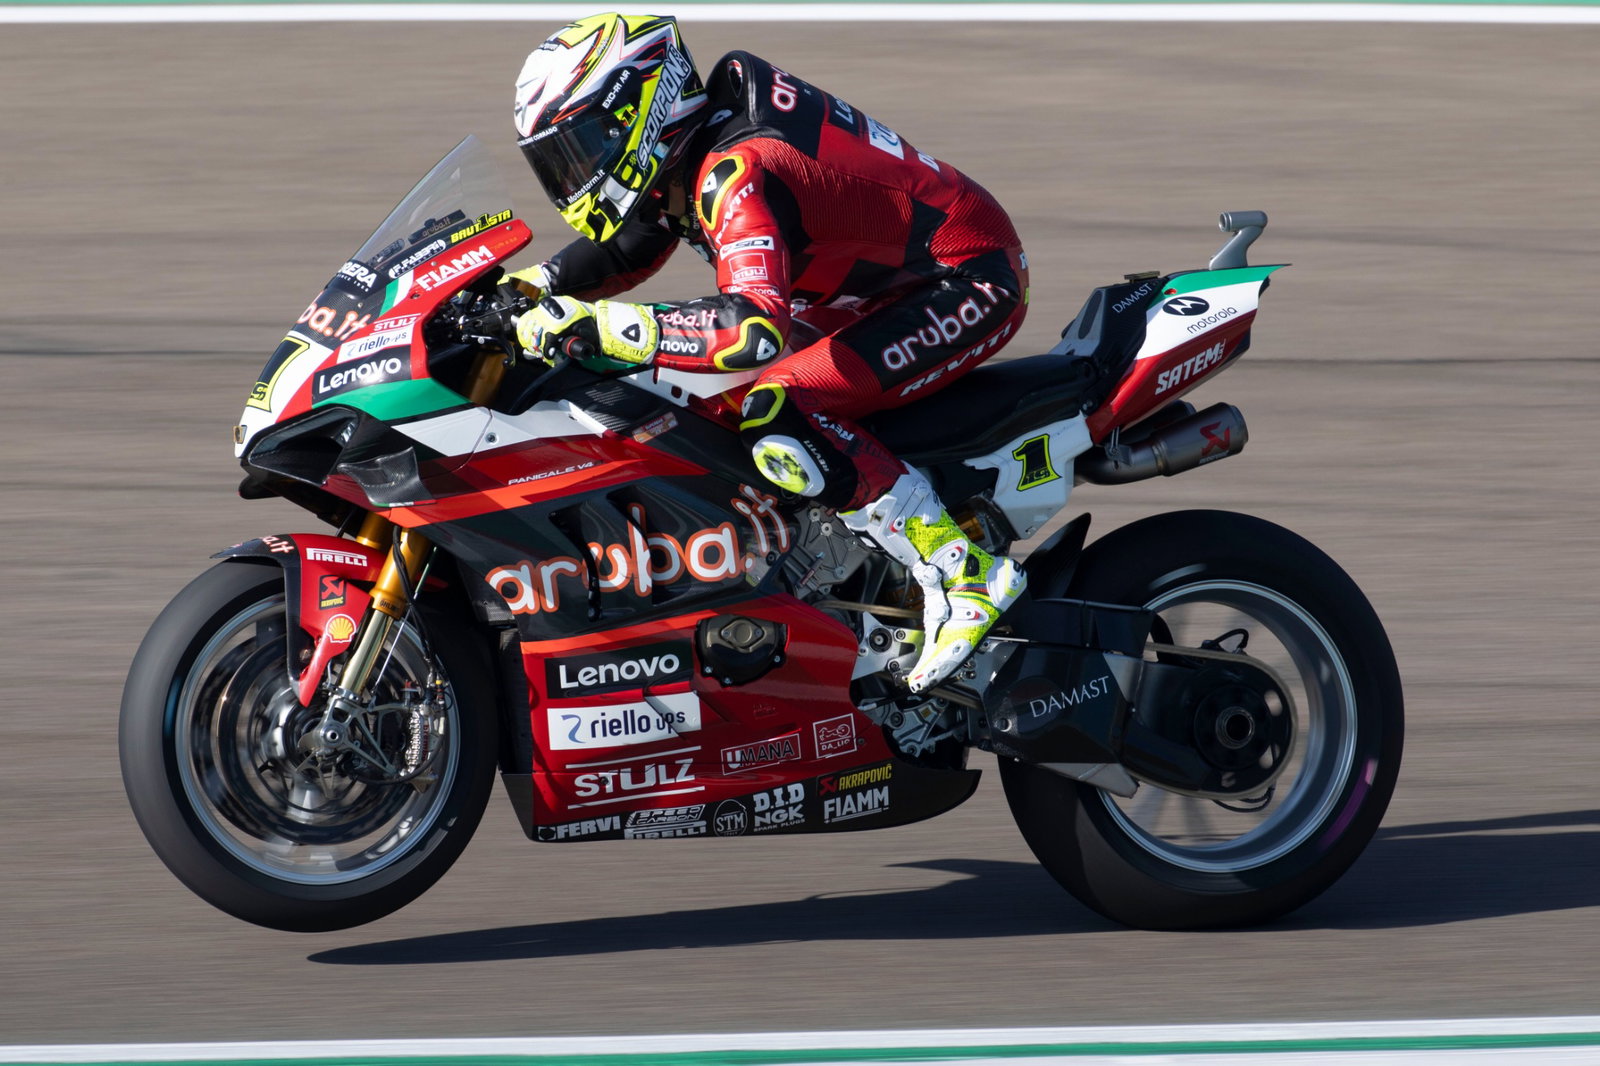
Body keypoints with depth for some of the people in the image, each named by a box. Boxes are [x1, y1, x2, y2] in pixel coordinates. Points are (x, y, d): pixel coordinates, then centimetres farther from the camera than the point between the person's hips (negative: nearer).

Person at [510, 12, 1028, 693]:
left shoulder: (734, 171, -28)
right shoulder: (684, 157, 2)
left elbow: (755, 329, -42)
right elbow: (625, 251, 21)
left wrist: (595, 325, -43)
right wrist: (522, 288, 4)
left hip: (970, 281, -11)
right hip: (901, 282, 11)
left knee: (778, 418, -27)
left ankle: (963, 575, -21)